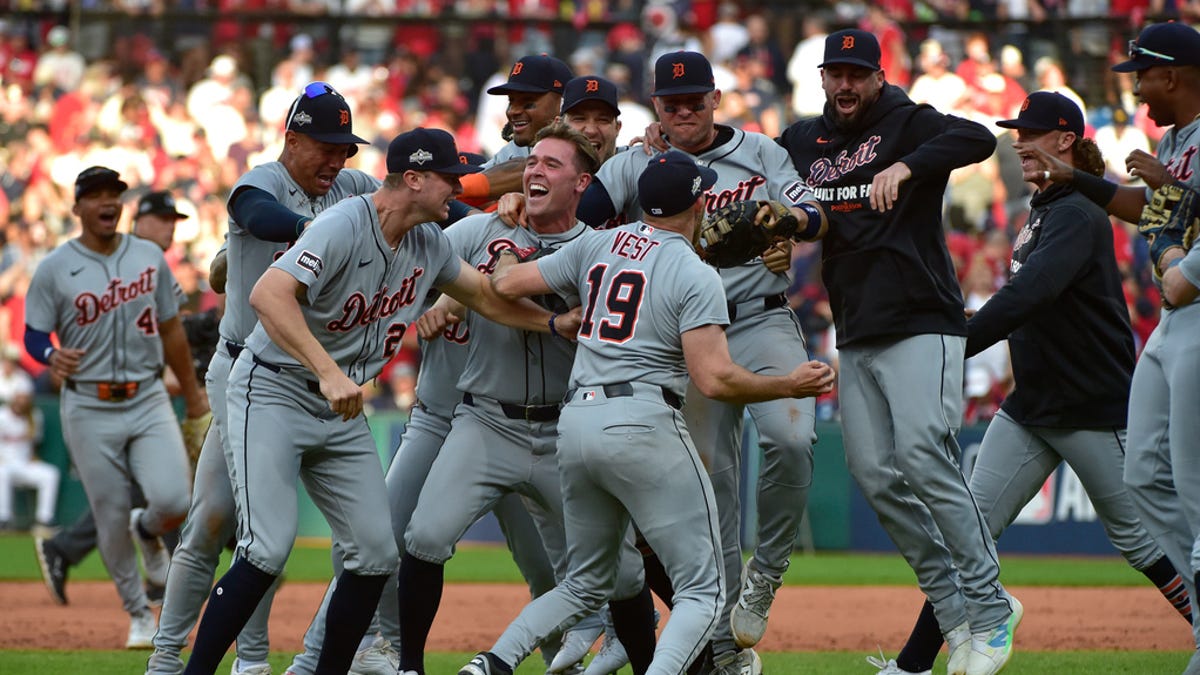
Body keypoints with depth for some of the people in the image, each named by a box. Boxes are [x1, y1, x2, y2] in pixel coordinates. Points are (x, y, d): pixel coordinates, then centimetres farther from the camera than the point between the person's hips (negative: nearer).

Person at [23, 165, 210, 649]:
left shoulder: (150, 257, 6)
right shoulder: (55, 269, -3)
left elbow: (170, 328, 14)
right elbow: (33, 335, -3)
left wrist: (192, 394, 17)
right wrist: (52, 357, -27)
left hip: (148, 401, 2)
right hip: (89, 409, -2)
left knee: (173, 500, -17)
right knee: (111, 519, 1)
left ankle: (148, 532, 21)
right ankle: (139, 614, 20)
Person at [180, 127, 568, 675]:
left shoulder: (430, 244, 4)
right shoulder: (345, 225, -22)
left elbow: (485, 295, 22)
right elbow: (268, 295, -34)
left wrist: (559, 322, 12)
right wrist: (328, 373, -41)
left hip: (342, 414, 8)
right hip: (274, 394, -8)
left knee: (375, 553, 0)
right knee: (268, 549, -20)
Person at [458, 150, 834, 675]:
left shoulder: (595, 246, 13)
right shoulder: (695, 276, -5)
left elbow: (505, 285, 15)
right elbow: (715, 379, -13)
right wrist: (790, 386, 1)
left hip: (575, 424, 7)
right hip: (643, 423, -7)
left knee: (585, 584, 21)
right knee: (702, 591, -2)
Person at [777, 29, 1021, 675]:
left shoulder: (908, 125, -5)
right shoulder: (802, 141, 14)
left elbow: (979, 139, -23)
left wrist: (906, 166, -37)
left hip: (921, 325, -7)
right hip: (854, 336, 7)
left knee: (922, 456, -20)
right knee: (874, 474, 0)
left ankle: (989, 606, -13)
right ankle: (956, 611, 8)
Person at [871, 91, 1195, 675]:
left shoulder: (1078, 215, -17)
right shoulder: (1043, 212, 13)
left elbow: (1027, 295, -30)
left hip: (1094, 408, -9)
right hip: (1030, 407, 9)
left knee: (1136, 538, 0)